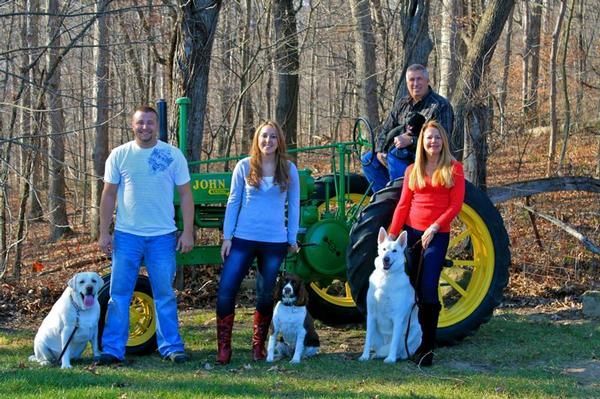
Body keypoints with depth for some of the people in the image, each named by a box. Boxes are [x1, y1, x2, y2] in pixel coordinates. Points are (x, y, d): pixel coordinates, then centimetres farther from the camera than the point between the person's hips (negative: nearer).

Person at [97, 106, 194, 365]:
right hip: (126, 235, 1)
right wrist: (104, 233, -1)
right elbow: (109, 195, 4)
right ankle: (112, 349, 6)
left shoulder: (173, 155, -1)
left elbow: (186, 195, 1)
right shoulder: (119, 155, 1)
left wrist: (188, 233, -5)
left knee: (165, 295, 7)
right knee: (119, 294, 2)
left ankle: (171, 347, 13)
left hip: (163, 236, 0)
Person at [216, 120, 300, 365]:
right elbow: (233, 202, 3)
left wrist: (292, 239, 6)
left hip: (274, 242, 1)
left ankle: (258, 346, 22)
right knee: (226, 291, -8)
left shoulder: (289, 169, 2)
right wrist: (227, 236, -1)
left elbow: (294, 206, 7)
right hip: (243, 239, -1)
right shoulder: (244, 166, 0)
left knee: (265, 295, 9)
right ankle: (223, 348, 0)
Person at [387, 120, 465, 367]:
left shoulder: (454, 169, 2)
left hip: (437, 235, -3)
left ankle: (427, 347, -6)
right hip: (411, 232, 3)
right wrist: (392, 235, -1)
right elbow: (403, 205, 8)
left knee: (428, 290, -10)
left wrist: (435, 227, -15)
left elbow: (456, 205, -4)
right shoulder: (412, 170, 11)